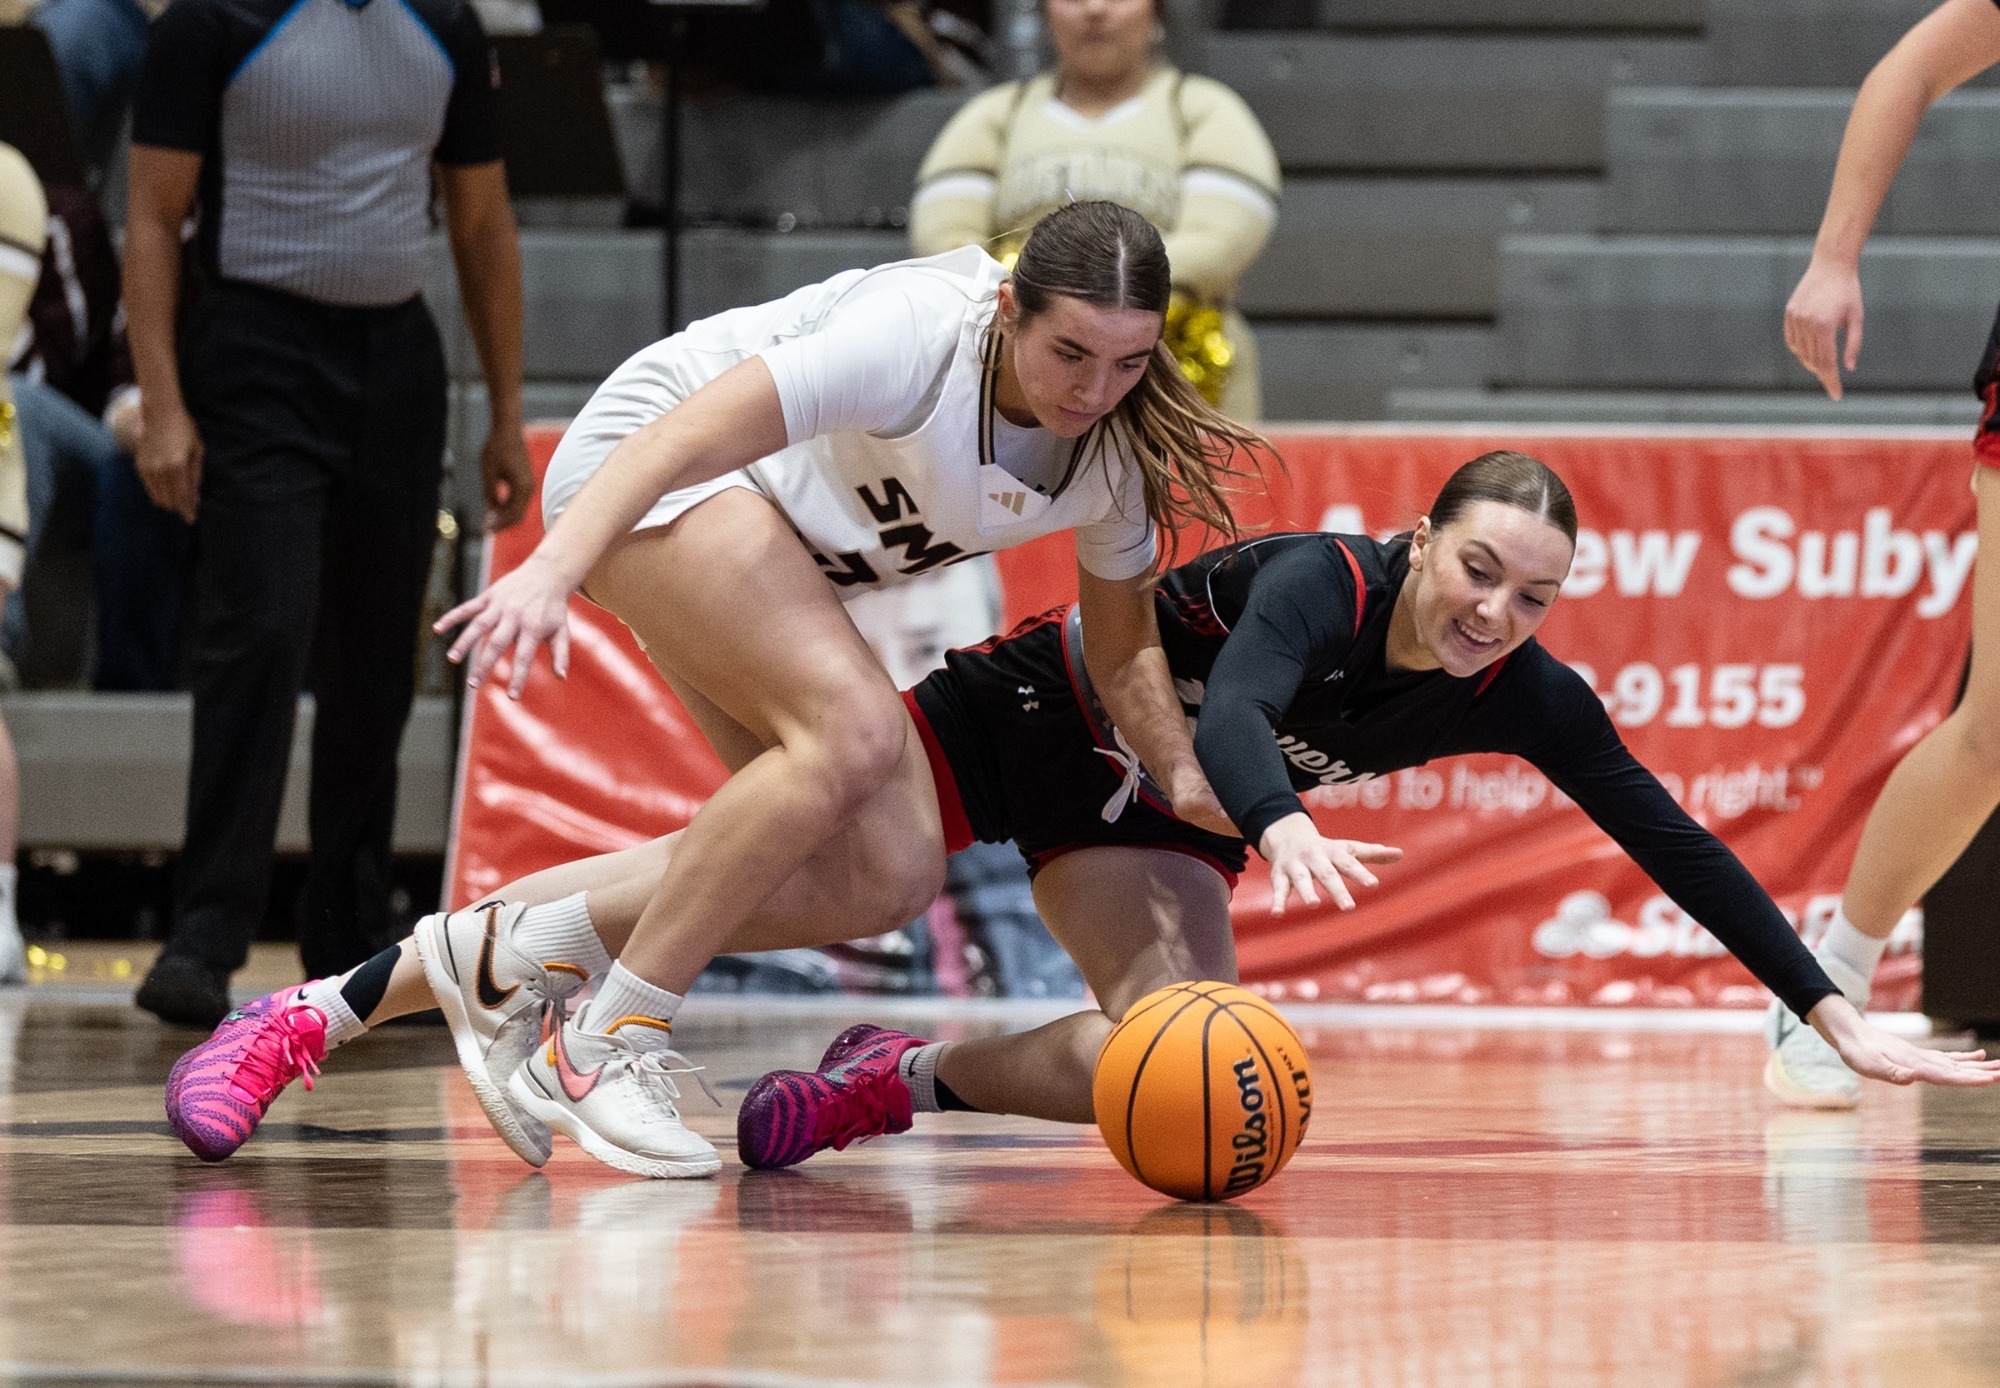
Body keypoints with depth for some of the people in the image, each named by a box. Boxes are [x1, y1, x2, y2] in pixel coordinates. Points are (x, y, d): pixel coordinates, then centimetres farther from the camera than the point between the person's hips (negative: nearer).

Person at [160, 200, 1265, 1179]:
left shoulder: (1116, 448, -7)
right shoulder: (920, 333, -30)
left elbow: (1122, 650, 8)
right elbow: (684, 436, -37)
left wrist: (1184, 776, -10)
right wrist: (553, 569, -50)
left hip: (788, 556, 8)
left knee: (886, 876, -9)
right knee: (853, 733, -32)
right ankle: (610, 1046, -21)